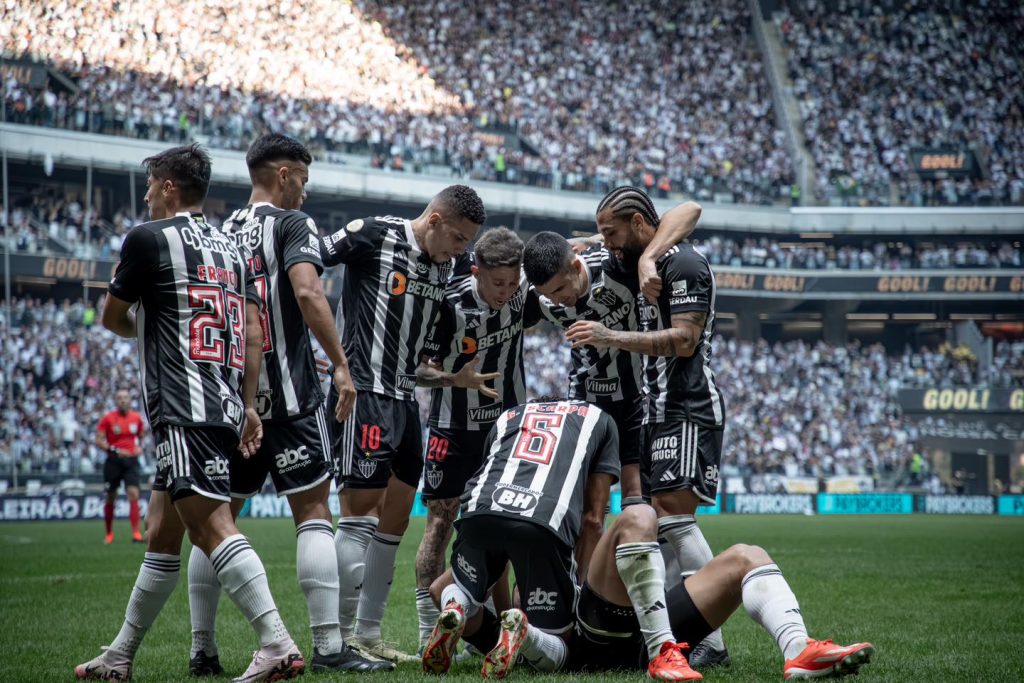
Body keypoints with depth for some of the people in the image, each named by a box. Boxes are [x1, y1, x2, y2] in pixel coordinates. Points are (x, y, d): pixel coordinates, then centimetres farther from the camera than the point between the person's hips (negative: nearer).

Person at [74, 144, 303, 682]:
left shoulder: (149, 238, -3)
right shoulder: (229, 248, 18)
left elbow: (112, 317, 9)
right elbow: (253, 331, 12)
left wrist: (141, 328, 31)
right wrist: (248, 407, 11)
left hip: (183, 411, -9)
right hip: (225, 405, 9)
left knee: (211, 527, -17)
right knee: (161, 534, 16)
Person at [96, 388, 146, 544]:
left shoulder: (136, 418, 5)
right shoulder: (107, 419, -5)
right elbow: (99, 440, -8)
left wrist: (139, 447, 1)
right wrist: (116, 451, -19)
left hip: (131, 461, 1)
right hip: (113, 461, -1)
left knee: (133, 494, -13)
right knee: (111, 498, 8)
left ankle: (136, 533, -16)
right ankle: (109, 533, 24)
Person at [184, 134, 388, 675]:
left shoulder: (221, 234, 15)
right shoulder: (292, 225, -4)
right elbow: (307, 293, -20)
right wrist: (341, 365, -18)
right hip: (286, 395, -6)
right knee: (313, 513, -4)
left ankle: (202, 650, 11)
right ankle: (328, 646, -9)